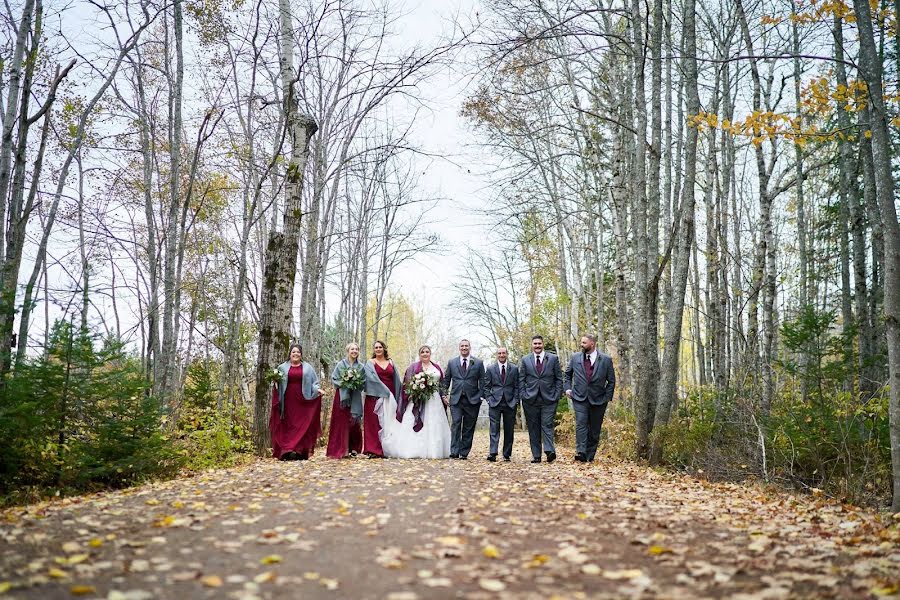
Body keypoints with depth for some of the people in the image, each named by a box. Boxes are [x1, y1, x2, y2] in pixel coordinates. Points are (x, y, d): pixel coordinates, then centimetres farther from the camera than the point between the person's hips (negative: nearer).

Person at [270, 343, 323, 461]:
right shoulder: (283, 367, 11)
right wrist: (276, 380, -6)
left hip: (303, 401, 0)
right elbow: (277, 381, 15)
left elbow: (314, 382, 10)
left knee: (302, 426, -3)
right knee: (288, 426, -3)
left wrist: (317, 390, -7)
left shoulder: (307, 367, 10)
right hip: (288, 401, 0)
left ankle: (300, 452, -1)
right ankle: (287, 451, -2)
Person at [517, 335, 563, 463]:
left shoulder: (553, 358, 6)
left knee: (547, 425, -11)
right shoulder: (525, 360, 9)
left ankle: (550, 451, -18)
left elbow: (559, 378, 7)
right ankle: (536, 455, 6)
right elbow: (521, 379, 10)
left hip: (549, 399, -1)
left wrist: (557, 395, -1)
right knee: (533, 428, 3)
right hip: (530, 399, 2)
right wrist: (523, 395, 0)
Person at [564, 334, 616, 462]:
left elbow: (611, 381, 4)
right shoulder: (575, 357, 5)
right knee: (581, 424, -15)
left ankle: (590, 455, 15)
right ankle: (581, 453, -20)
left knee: (594, 429, 5)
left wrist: (607, 397, -3)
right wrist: (568, 388, 8)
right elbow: (568, 374, 20)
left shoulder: (606, 360, -2)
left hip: (598, 399, 0)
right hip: (580, 398, 0)